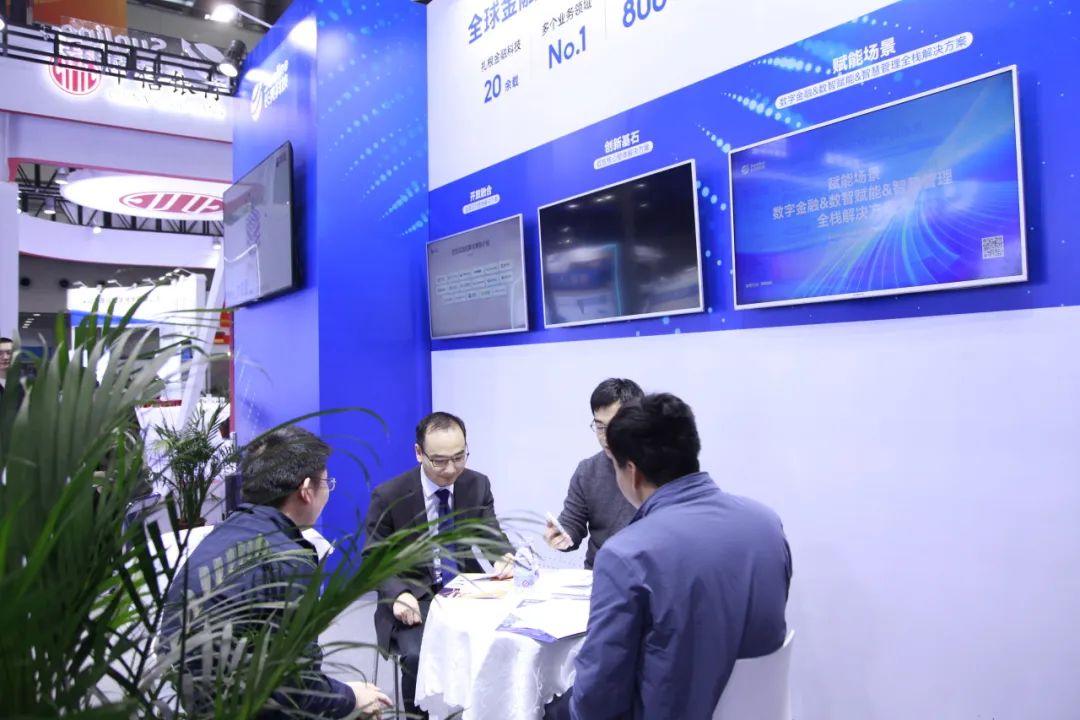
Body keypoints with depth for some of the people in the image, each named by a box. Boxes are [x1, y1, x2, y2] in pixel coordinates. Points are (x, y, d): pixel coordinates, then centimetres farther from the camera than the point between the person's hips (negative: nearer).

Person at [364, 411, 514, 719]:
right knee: (419, 656, -30)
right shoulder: (388, 496, -11)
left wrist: (505, 556, -25)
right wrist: (399, 594, -26)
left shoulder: (478, 485, -2)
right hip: (415, 598, -2)